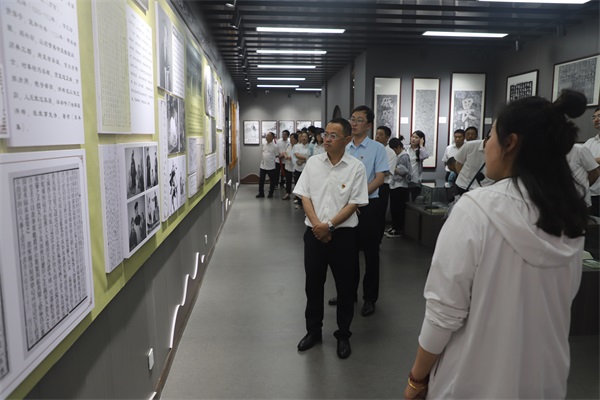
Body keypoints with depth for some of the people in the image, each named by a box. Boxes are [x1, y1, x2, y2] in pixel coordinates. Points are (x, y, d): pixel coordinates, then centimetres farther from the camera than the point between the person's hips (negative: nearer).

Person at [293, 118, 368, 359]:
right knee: (313, 283, 13)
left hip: (343, 234, -2)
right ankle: (313, 331, 32)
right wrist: (317, 224, -11)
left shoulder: (356, 167, -6)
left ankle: (343, 335, 28)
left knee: (345, 286, 9)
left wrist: (329, 225, -15)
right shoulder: (313, 162, 3)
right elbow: (305, 196, 1)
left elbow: (354, 204, -8)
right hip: (314, 232, 3)